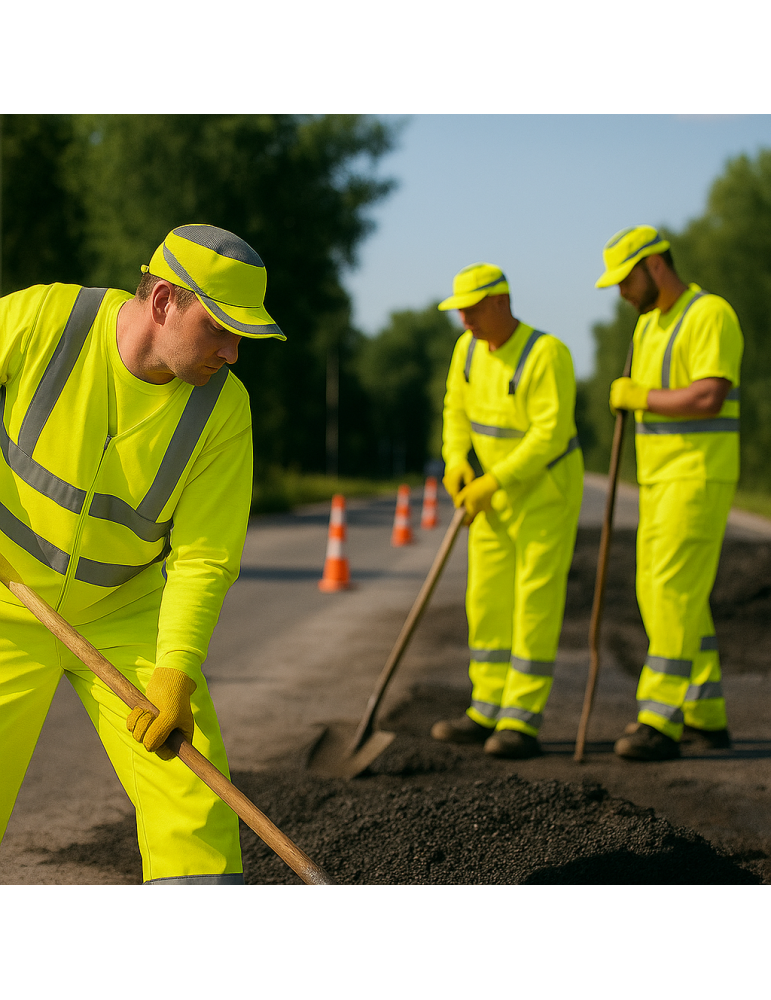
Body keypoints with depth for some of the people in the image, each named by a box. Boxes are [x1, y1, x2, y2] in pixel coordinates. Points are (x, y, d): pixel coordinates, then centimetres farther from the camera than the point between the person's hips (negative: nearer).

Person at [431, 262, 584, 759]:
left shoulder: (547, 355, -25)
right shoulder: (469, 348, -2)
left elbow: (551, 434, -29)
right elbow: (458, 411, 9)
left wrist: (493, 483, -30)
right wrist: (456, 463, -9)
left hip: (548, 489, -8)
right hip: (498, 491, 8)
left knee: (536, 603, -9)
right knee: (487, 601, 7)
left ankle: (522, 723, -6)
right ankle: (488, 713, 14)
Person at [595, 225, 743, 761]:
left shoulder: (711, 315, -15)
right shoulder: (651, 324, 16)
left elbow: (708, 400, -25)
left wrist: (637, 396, -15)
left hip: (700, 479, -9)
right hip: (662, 480, 9)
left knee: (675, 596, -13)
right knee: (660, 596, 9)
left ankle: (659, 723, -12)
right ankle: (706, 717, 16)